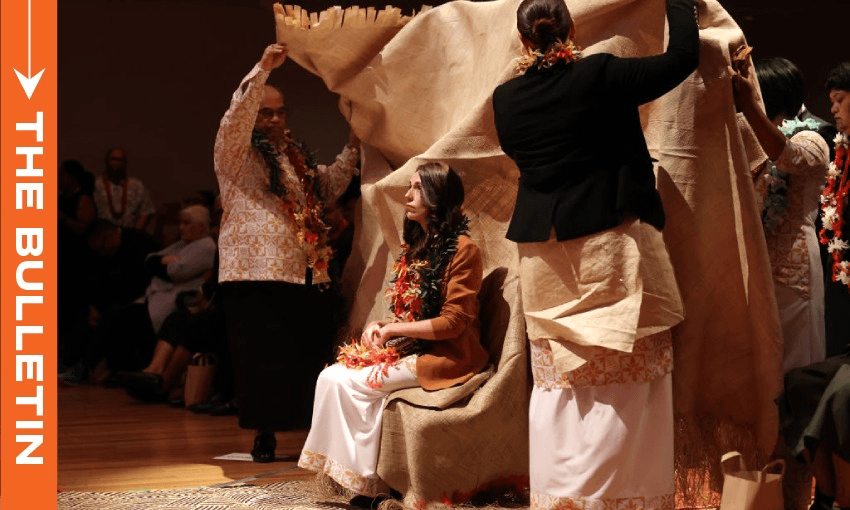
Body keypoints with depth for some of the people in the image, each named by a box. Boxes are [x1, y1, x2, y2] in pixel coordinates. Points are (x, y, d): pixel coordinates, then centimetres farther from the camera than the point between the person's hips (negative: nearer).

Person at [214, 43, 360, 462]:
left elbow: (328, 187, 33)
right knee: (264, 356, -7)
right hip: (257, 274, -6)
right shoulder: (237, 153, 2)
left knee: (310, 353, 1)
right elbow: (236, 118, -17)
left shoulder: (297, 156, 23)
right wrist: (262, 69, -25)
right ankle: (264, 435, 3)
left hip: (306, 272, 6)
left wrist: (353, 150, 22)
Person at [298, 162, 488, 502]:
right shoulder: (417, 248, 16)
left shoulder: (461, 250, -10)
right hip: (412, 349, 8)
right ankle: (363, 478, -16)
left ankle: (370, 481, -9)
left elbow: (452, 322, -15)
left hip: (445, 357, -8)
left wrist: (393, 329, -12)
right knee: (332, 376, -13)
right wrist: (379, 326, 0)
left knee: (347, 383, -21)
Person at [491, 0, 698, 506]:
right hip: (610, 252, -4)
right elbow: (683, 56, -5)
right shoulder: (600, 75, -10)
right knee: (622, 384, 3)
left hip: (544, 257, 4)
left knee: (556, 384, 11)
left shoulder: (507, 98, 2)